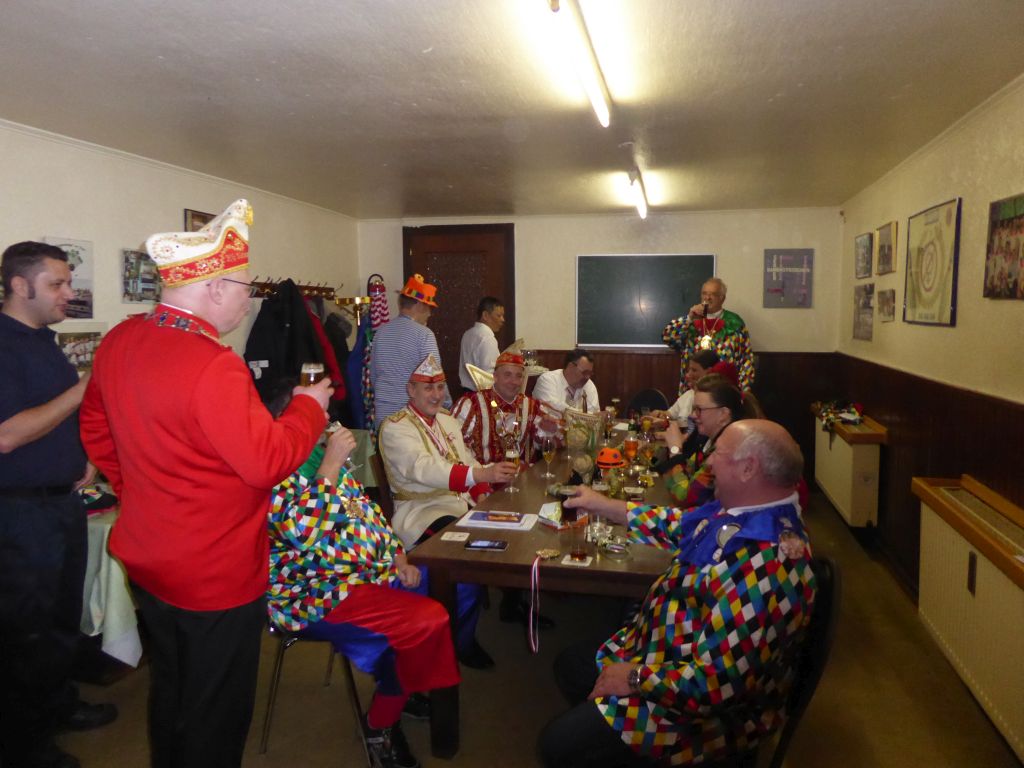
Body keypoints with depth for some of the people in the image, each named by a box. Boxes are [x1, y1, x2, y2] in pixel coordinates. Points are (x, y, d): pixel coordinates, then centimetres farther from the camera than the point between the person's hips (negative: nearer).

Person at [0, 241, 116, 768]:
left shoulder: (45, 342, 11)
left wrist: (86, 456, 10)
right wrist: (84, 388, -21)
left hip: (65, 501, 8)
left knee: (64, 618, 20)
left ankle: (57, 705, 38)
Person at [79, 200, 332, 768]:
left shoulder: (119, 341, -1)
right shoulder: (212, 366, -30)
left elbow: (95, 429, 12)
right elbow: (267, 461, -26)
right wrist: (309, 404, -12)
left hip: (146, 562, 9)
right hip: (215, 576, -8)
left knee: (169, 689, 28)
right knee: (215, 714, 13)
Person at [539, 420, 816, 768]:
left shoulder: (766, 564, -36)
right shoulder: (746, 511, -4)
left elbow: (716, 683, -34)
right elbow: (678, 525, 16)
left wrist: (639, 679, -20)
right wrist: (605, 506, 20)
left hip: (707, 705, -9)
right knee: (570, 666, 20)